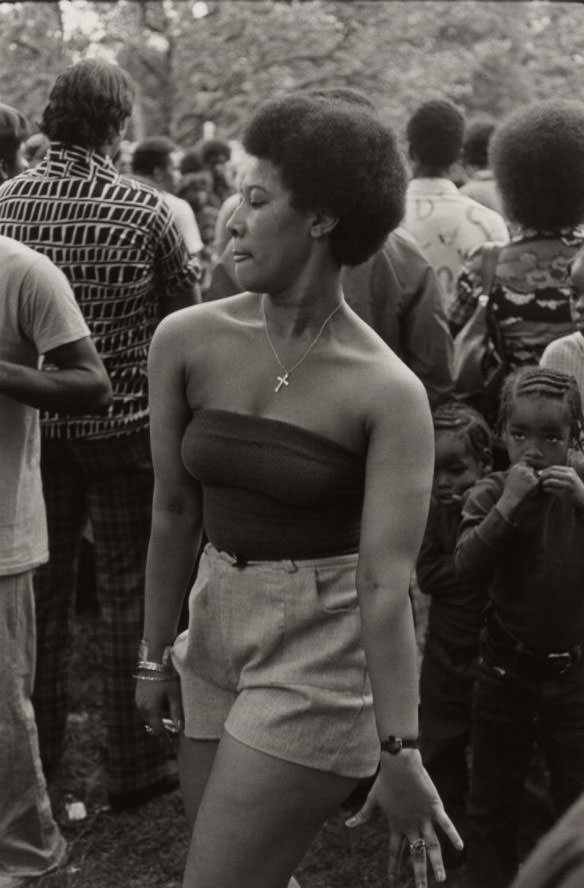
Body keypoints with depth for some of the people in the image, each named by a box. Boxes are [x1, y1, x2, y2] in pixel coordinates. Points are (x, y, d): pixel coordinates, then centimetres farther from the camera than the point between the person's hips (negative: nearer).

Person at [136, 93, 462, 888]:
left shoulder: (387, 393, -15)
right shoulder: (188, 341, -3)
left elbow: (385, 583, -19)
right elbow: (174, 513, 4)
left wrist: (399, 753, -22)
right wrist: (156, 654, 8)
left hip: (322, 652, -5)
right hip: (214, 628, 5)